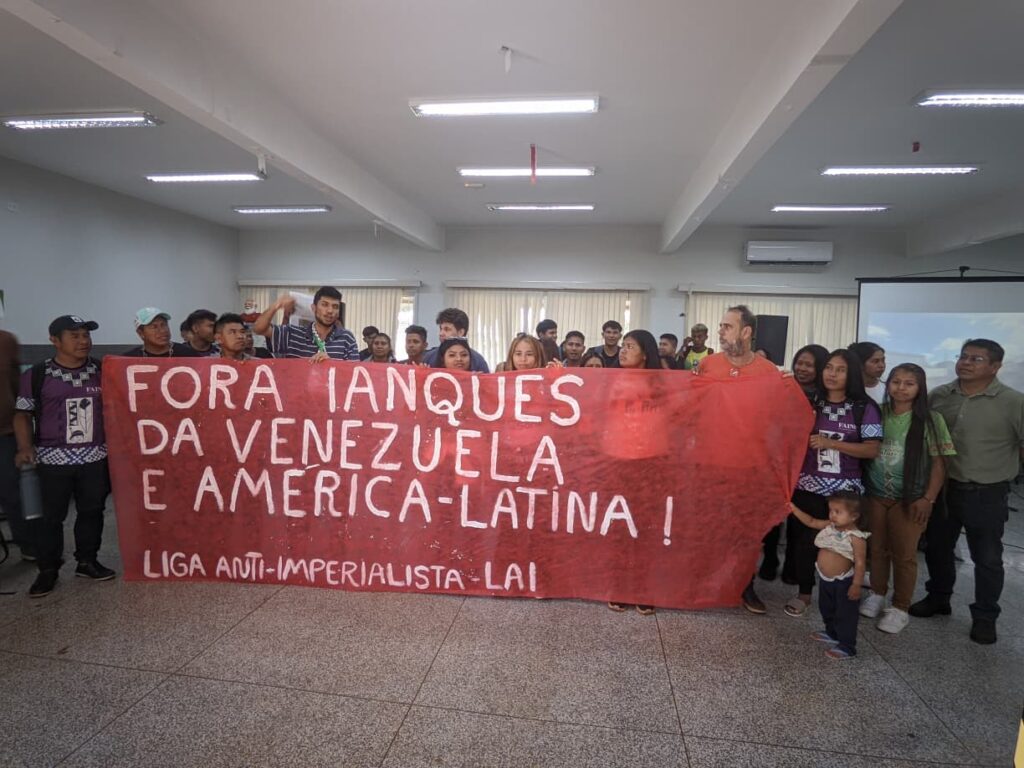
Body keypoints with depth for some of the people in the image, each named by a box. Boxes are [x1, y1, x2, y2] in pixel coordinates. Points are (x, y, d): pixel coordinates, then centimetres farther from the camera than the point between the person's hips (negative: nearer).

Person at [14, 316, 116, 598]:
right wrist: (25, 447, -11)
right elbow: (23, 414, 3)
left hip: (95, 456, 2)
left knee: (92, 511, 11)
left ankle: (87, 561, 26)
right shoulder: (36, 375, -2)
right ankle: (48, 570, 21)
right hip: (52, 458, -2)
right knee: (50, 516, 6)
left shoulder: (102, 371, 3)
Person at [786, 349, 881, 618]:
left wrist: (830, 443, -14)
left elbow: (872, 450, -7)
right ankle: (804, 593, 22)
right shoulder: (811, 402, 6)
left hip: (845, 489, -2)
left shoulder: (864, 408, -1)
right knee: (805, 539, 6)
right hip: (808, 486, 2)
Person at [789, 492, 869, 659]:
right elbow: (811, 522, 10)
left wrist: (856, 585, -22)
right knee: (826, 609, 24)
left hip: (843, 582, -8)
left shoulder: (856, 537, -22)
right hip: (825, 579, 8)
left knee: (845, 614, 4)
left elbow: (860, 563, -21)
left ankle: (847, 647, 16)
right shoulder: (830, 526, -3)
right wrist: (794, 509, 3)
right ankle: (832, 634, 44)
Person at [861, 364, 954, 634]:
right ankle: (877, 594, 32)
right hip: (875, 494, 3)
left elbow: (939, 463, -5)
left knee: (904, 554, 6)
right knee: (877, 548, 14)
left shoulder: (930, 420, -7)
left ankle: (900, 608, 20)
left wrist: (928, 498, -10)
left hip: (909, 498, -3)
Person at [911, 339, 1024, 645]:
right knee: (937, 548, 17)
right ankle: (938, 598, 36)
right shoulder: (939, 395, 0)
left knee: (987, 558, 10)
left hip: (987, 495, -3)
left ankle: (985, 616, 27)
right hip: (942, 487, 4)